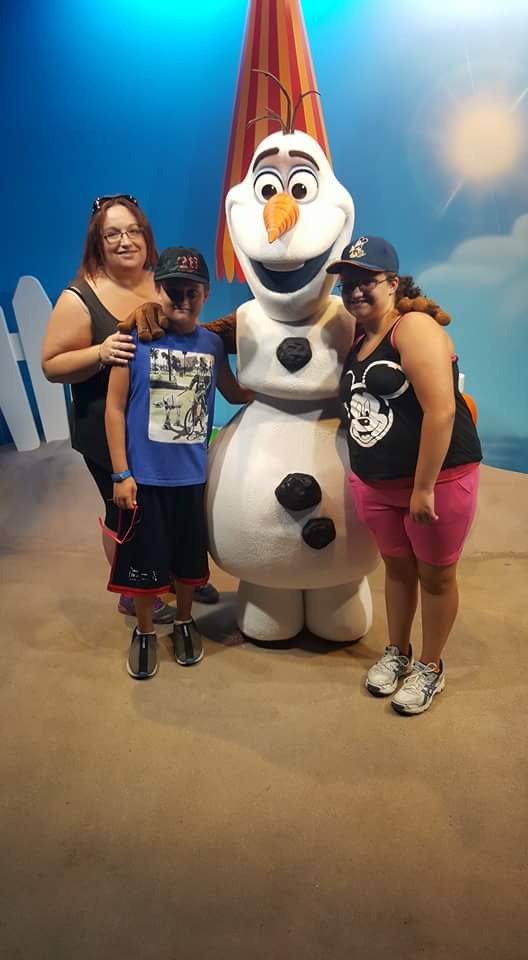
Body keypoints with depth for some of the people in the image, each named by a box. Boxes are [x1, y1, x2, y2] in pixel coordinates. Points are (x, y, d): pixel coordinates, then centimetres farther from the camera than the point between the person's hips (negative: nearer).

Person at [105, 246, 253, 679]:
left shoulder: (212, 343, 1)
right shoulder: (135, 337, -10)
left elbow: (234, 393, 18)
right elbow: (115, 407, -7)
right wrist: (121, 473, -8)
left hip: (192, 475, 3)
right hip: (146, 476, -3)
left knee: (188, 556, 16)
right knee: (145, 557, 10)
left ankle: (185, 623, 40)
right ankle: (145, 631, 33)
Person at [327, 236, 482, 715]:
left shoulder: (415, 327, -15)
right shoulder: (357, 340, 9)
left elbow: (441, 410, -24)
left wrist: (424, 488, -23)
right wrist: (361, 474, 7)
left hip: (439, 477, -6)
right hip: (376, 483, 7)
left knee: (435, 575, 11)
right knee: (397, 567, 20)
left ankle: (430, 668, 29)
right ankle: (397, 652, 39)